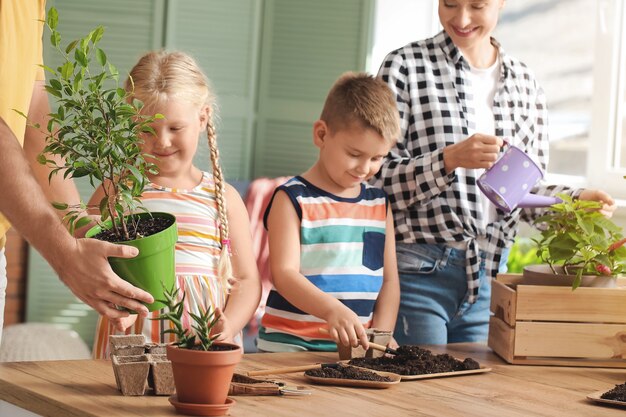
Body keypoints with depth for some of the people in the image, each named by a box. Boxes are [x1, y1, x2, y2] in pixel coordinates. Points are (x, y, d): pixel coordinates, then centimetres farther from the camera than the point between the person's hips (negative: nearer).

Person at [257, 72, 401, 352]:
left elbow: (389, 280, 15)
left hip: (356, 347, 4)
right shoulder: (293, 200, -1)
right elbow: (284, 274, -12)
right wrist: (331, 310, -28)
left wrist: (380, 335, -1)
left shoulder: (379, 204, 15)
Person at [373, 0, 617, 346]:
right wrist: (450, 159, -23)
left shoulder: (524, 83, 11)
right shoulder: (405, 67, -3)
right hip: (417, 274, -4)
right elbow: (379, 178, -9)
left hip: (489, 277, 4)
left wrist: (575, 199, -3)